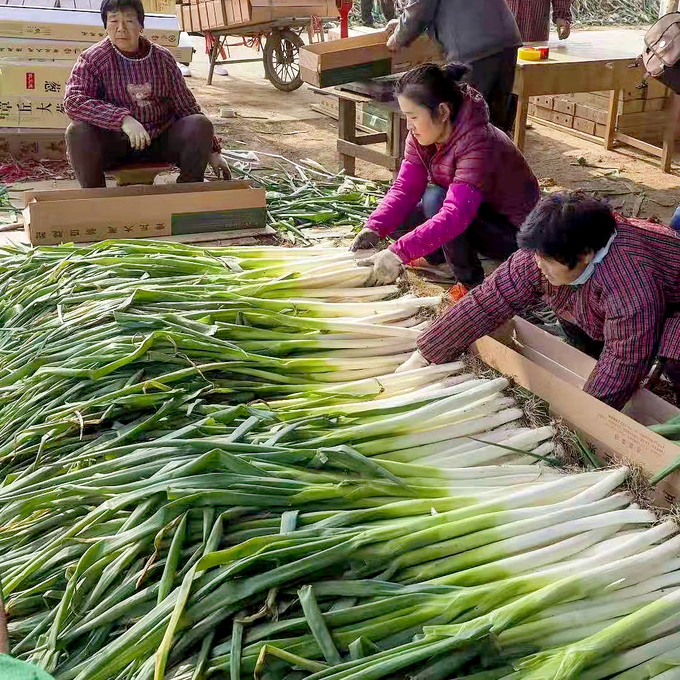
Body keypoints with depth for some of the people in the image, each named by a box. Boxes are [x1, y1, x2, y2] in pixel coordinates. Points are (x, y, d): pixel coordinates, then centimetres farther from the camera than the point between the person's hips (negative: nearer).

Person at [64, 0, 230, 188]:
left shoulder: (162, 58, 3)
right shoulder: (92, 58, -6)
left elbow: (186, 107, 10)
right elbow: (72, 101, -22)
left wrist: (212, 151, 5)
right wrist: (123, 119, -35)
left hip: (159, 142, 2)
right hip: (114, 143, -2)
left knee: (200, 125, -21)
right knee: (78, 132, -32)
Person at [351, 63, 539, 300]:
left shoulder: (478, 145, -34)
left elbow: (455, 215, -43)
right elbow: (405, 188, -12)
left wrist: (399, 252, -51)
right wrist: (374, 228, -29)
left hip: (513, 234, -8)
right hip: (476, 218, 8)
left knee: (435, 198, -31)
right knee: (394, 217, -7)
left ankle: (471, 284, -15)